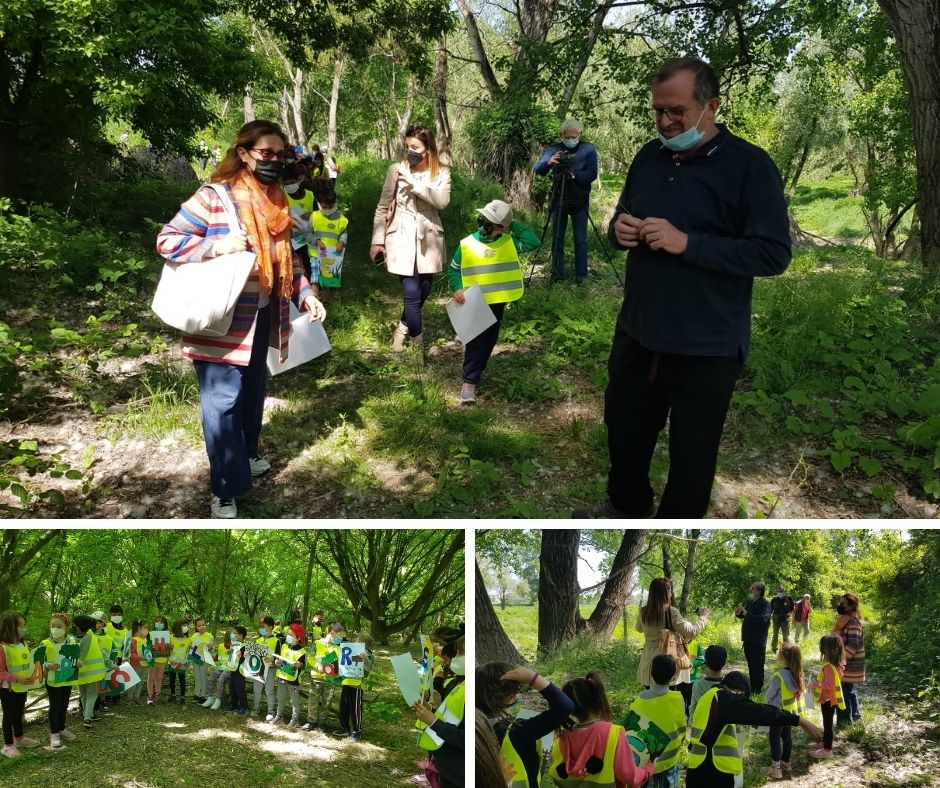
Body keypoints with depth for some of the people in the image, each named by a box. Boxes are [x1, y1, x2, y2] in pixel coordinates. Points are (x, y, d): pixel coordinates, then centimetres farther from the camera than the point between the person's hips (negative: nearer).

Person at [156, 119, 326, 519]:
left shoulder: (277, 202, 8)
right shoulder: (213, 197, -15)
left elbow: (287, 258, 18)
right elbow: (166, 240, -15)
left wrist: (305, 293, 4)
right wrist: (217, 246, -27)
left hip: (263, 318, 7)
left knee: (254, 390, 22)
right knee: (222, 400, -4)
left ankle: (247, 454, 44)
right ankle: (225, 489, 4)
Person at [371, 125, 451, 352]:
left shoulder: (441, 173, 1)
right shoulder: (396, 170, -1)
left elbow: (442, 201, -17)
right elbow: (383, 207, 3)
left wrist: (414, 184, -23)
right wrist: (377, 240, 0)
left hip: (428, 240, 2)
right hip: (401, 239, -2)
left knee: (423, 291, 11)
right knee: (412, 293, -8)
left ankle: (403, 328, 34)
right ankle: (418, 341, 6)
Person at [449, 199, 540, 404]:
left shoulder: (509, 242, -3)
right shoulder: (467, 245, -7)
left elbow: (533, 241, -12)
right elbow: (454, 269, 4)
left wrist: (513, 225, -11)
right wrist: (457, 288, -12)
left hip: (498, 302, 3)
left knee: (488, 340, 11)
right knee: (475, 341, -3)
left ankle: (473, 377, 27)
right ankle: (469, 383, -1)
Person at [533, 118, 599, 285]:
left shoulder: (588, 149, -1)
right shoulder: (554, 149, 3)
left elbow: (592, 174, -10)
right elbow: (537, 170, -8)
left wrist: (575, 175, -27)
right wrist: (548, 162, -29)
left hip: (580, 201, -2)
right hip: (559, 200, 2)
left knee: (580, 240, 0)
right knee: (557, 239, 5)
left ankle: (581, 276, 6)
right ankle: (557, 275, 13)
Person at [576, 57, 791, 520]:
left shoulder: (750, 165, -13)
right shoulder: (649, 156, 7)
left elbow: (773, 255, -18)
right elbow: (622, 222, 19)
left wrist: (687, 243, -25)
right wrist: (618, 229, -7)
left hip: (706, 346, -6)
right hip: (636, 331, 6)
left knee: (691, 449, 10)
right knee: (624, 428, 21)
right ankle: (627, 504, 47)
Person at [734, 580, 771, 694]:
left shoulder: (765, 604, -14)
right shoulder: (751, 603, 11)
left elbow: (763, 618, -31)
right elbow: (745, 616, 25)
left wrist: (747, 613, -32)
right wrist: (739, 613, 2)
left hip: (758, 642, -8)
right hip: (748, 640, 8)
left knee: (757, 666, 0)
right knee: (751, 665, 16)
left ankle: (757, 689, 8)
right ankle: (752, 687, 27)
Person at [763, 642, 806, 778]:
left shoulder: (779, 675, -28)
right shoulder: (796, 673, -5)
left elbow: (768, 696, -17)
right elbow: (797, 691, 8)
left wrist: (767, 693, 5)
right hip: (790, 711, 7)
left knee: (775, 738, 5)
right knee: (786, 736, 20)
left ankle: (775, 768, 12)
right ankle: (786, 763, 34)